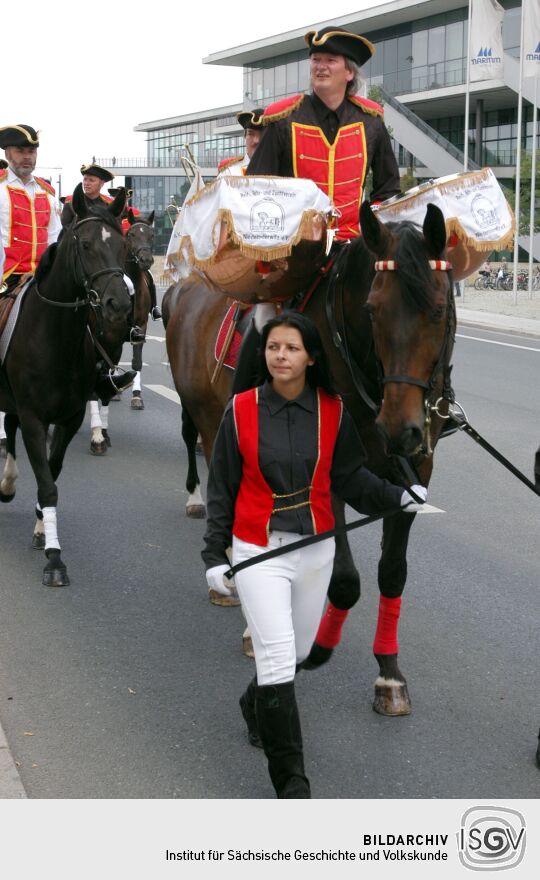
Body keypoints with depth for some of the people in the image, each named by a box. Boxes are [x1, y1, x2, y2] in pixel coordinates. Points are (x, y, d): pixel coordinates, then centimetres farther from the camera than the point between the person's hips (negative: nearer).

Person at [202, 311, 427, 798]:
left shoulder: (332, 411, -4)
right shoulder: (242, 409, -8)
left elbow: (350, 475, 4)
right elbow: (222, 488, -2)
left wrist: (396, 496, -11)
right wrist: (215, 554, -2)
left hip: (316, 549, 3)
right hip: (258, 551, -3)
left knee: (299, 649, 19)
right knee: (277, 658, -8)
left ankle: (257, 703, 52)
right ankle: (291, 782, 1)